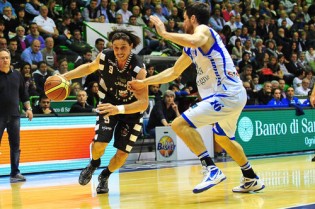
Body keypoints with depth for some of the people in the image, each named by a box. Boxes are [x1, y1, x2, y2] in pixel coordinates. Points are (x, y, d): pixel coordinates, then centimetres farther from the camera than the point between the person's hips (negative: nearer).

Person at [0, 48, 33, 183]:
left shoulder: (17, 75, 8)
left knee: (15, 146, 6)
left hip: (14, 116, 4)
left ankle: (15, 173, 13)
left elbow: (23, 93, 15)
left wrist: (28, 108, 8)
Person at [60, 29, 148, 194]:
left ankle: (105, 176, 32)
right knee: (99, 144, -17)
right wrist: (64, 77, -1)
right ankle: (94, 164, 20)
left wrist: (119, 109, -50)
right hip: (110, 103, 2)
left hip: (132, 109, -1)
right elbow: (89, 67, 4)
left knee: (122, 154, -1)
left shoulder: (138, 69, -32)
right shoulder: (105, 57, -21)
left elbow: (143, 102, -36)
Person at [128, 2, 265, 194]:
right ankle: (252, 179, 39)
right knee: (224, 139, 30)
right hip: (234, 95, 11)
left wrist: (164, 33, -21)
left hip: (227, 94, -11)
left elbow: (194, 41, -33)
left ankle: (212, 169, -21)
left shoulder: (204, 30, -7)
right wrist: (144, 83, 31)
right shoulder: (191, 49, 20)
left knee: (180, 124, -17)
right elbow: (173, 72, 30)